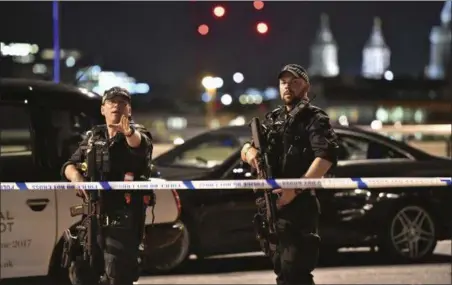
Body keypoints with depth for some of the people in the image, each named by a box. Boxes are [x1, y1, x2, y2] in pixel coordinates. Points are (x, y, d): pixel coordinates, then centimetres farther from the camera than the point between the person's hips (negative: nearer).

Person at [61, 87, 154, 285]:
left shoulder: (137, 134, -1)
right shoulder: (94, 136, 16)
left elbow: (141, 145, -26)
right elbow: (70, 166, 11)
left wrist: (129, 132, -51)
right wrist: (77, 178, -14)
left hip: (124, 219, -6)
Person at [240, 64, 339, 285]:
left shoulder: (314, 118, -2)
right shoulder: (272, 119, 20)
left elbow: (326, 157, -17)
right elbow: (246, 148, 19)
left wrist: (296, 189, -27)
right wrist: (249, 150, -8)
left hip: (299, 207, -7)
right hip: (270, 205, 8)